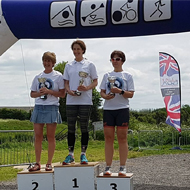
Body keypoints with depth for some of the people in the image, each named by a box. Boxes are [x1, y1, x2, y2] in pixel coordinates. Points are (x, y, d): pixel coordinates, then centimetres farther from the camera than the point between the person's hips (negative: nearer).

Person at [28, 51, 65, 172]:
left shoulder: (58, 76, 3)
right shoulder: (38, 77, 14)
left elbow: (62, 94, -2)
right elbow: (32, 94, 16)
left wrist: (49, 91, -13)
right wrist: (39, 93, -5)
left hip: (52, 108, -4)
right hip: (39, 107, 4)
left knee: (50, 136, 0)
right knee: (38, 136, 1)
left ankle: (49, 163, 7)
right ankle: (37, 163, 6)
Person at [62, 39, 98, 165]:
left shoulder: (89, 65, 4)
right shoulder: (69, 66, 13)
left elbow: (95, 82, 4)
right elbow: (66, 82, 13)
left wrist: (87, 88, -15)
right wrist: (69, 90, -8)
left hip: (85, 100, -3)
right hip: (71, 101, 3)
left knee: (84, 128, 1)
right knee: (71, 128, 3)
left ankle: (83, 154, 8)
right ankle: (71, 154, 9)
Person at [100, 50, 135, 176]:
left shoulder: (127, 76, 6)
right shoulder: (107, 75, 15)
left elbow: (131, 94, -1)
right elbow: (102, 91, 13)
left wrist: (120, 91, -18)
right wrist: (105, 96, -10)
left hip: (122, 109, -3)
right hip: (108, 109, 3)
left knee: (122, 138, -3)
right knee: (108, 138, 1)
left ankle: (123, 167, 1)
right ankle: (108, 167, 5)